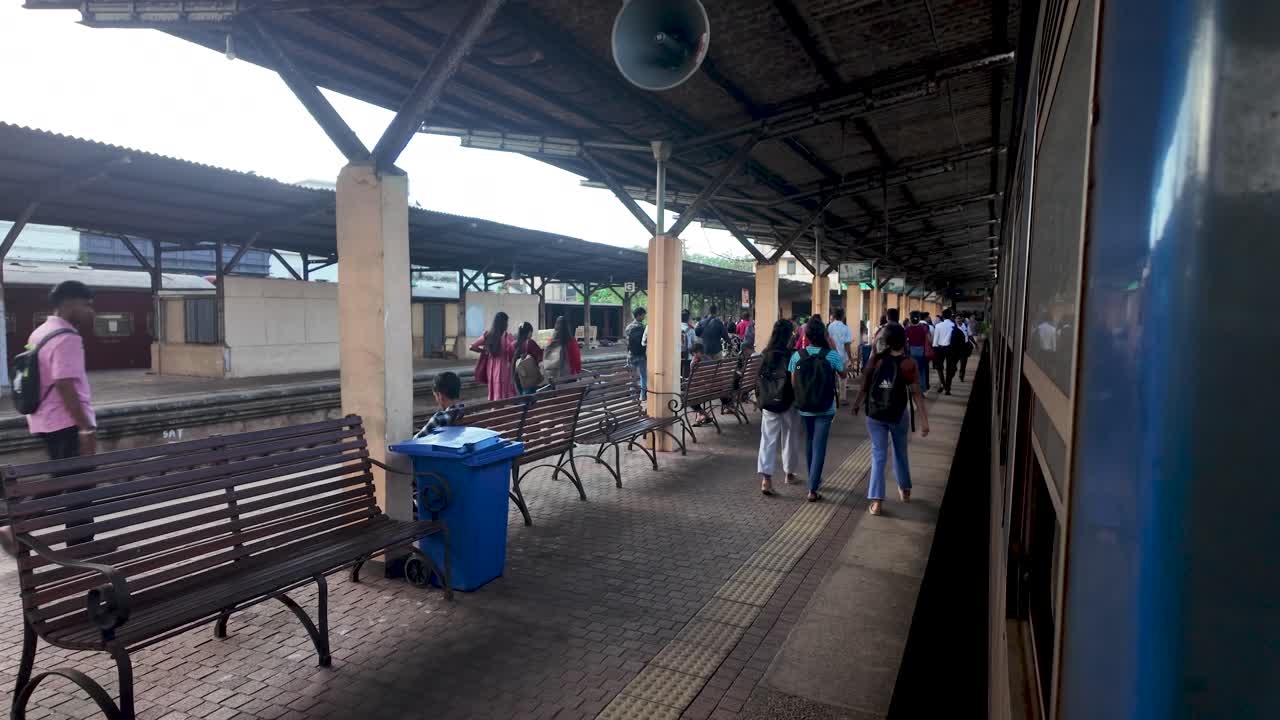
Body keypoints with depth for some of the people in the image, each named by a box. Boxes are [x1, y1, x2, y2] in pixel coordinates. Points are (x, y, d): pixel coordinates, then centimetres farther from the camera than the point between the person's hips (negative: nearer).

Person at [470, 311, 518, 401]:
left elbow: (472, 346, 4)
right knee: (504, 393, -1)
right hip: (503, 368, -6)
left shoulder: (488, 334, 2)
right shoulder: (506, 336, -12)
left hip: (491, 367, 6)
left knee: (494, 392, 15)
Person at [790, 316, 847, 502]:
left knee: (809, 443, 21)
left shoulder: (797, 355, -9)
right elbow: (842, 374, 5)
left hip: (804, 408, 2)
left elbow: (793, 382, -4)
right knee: (819, 446, 2)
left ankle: (814, 479, 37)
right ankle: (812, 489, -1)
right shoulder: (832, 355, -13)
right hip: (825, 409, -2)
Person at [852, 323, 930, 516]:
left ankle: (876, 501, -4)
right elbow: (916, 394, -11)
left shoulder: (876, 360, -3)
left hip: (875, 415, 1)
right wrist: (924, 421, -8)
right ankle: (905, 490, 39)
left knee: (878, 456, 4)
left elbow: (865, 387, 1)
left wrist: (857, 405, 17)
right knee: (900, 453, 21)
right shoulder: (909, 364, -9)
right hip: (898, 415, 0)